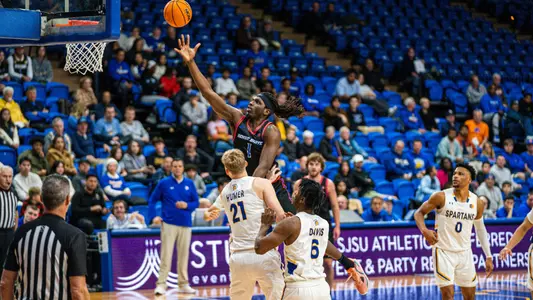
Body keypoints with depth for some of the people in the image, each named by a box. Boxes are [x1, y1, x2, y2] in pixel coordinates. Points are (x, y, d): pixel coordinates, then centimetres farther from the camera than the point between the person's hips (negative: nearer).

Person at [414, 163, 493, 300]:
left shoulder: (477, 203, 0)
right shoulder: (442, 197, -11)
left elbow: (480, 229, 13)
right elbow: (419, 213, -3)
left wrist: (488, 257, 11)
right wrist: (424, 230, -23)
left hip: (464, 253, 4)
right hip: (443, 251, -4)